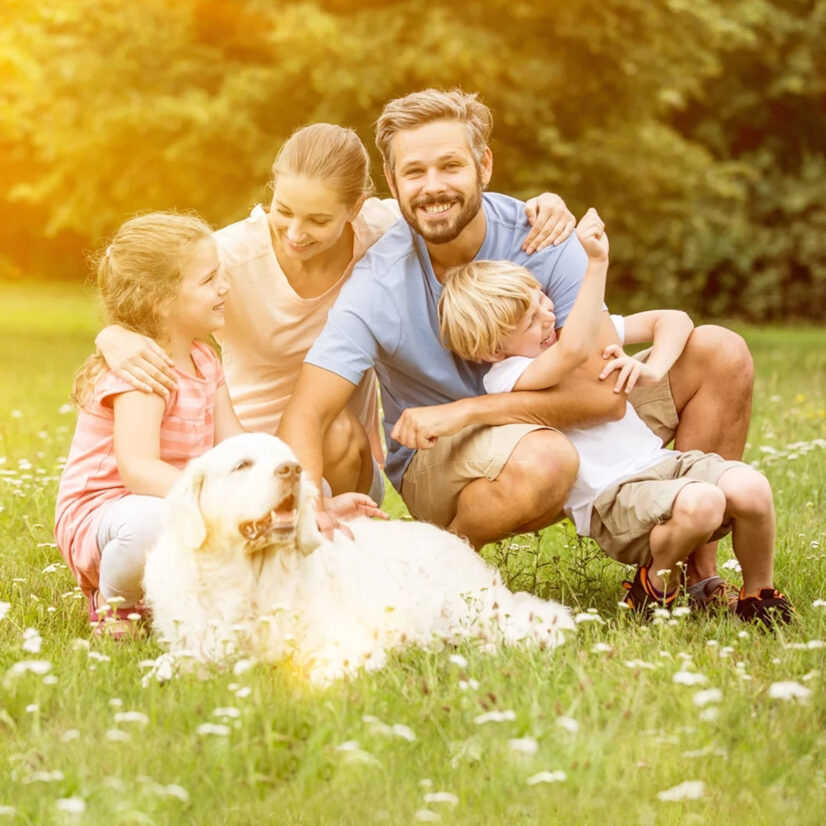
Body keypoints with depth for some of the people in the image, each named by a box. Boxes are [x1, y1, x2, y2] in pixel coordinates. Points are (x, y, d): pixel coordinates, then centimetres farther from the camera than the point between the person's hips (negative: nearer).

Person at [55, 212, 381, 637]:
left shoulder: (204, 361, 9)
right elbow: (139, 469, -34)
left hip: (182, 506, 9)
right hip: (101, 517, -9)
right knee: (152, 522, -43)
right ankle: (113, 602, -9)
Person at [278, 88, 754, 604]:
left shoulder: (540, 239, -16)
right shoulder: (379, 287, -21)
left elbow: (605, 393, -23)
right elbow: (305, 416, -26)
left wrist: (459, 411, -30)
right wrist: (312, 512, -46)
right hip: (437, 463, -4)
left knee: (720, 354, -9)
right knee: (541, 460, -41)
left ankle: (697, 574, -5)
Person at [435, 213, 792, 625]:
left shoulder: (584, 326, 13)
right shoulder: (504, 378, -10)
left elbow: (674, 320, 15)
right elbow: (573, 350, -30)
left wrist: (650, 370, -5)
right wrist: (596, 263, -31)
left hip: (660, 461, 7)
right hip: (610, 498, -7)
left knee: (750, 487, -23)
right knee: (699, 502, -35)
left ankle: (759, 594, 3)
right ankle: (656, 586, -4)